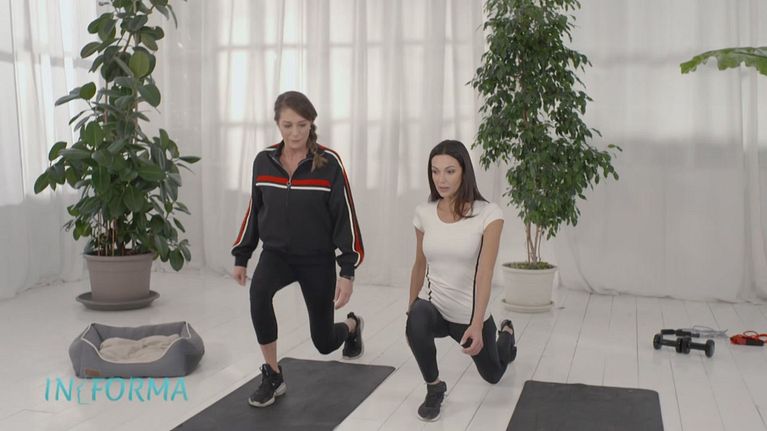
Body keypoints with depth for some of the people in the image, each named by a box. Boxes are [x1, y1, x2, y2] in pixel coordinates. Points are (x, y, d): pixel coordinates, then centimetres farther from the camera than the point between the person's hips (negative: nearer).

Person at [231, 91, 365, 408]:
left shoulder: (329, 162, -15)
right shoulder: (263, 161, -4)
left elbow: (345, 217, -13)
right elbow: (254, 211, 7)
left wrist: (348, 271, -17)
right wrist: (241, 257, 11)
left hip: (318, 258, -2)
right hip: (277, 253, 2)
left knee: (324, 342, 8)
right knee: (259, 292, -33)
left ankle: (353, 325, 48)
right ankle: (273, 378, -16)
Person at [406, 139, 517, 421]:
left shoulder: (488, 214, -19)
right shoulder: (424, 213, -6)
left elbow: (484, 274, -26)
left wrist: (476, 325, -35)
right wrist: (410, 307, 15)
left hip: (471, 314, -1)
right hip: (434, 307, 2)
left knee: (492, 375, 23)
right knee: (417, 319, -37)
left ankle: (506, 334, 60)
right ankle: (434, 389, -9)